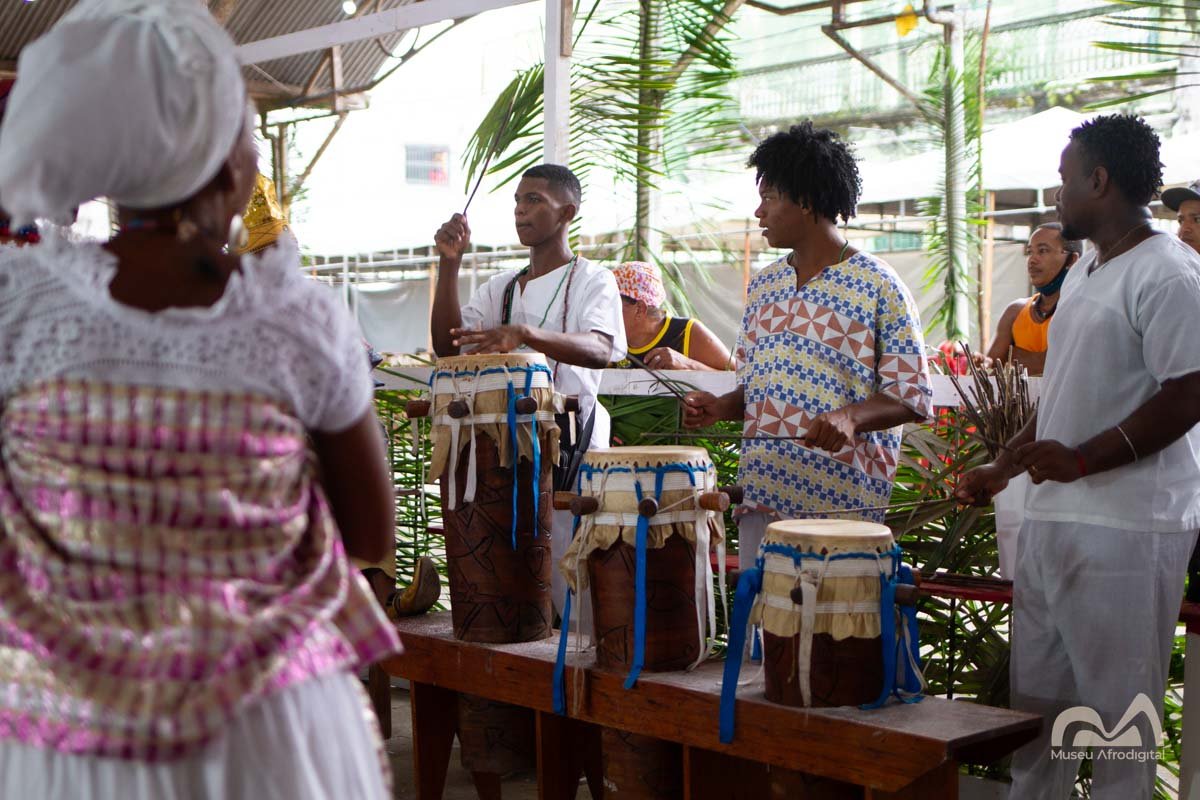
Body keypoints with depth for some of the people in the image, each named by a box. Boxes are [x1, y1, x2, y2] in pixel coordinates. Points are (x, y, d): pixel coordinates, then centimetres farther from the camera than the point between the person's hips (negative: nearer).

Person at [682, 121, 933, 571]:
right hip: (761, 498, 6)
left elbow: (913, 396, -8)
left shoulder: (877, 286, -6)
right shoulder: (762, 287, 13)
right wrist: (721, 407, -1)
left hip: (845, 505, -5)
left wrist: (850, 416, -25)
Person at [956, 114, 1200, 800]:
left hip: (1126, 530, -9)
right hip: (1052, 520, 9)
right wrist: (1003, 469, 19)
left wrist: (1081, 460, -22)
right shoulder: (1085, 274, 17)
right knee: (1036, 701, 15)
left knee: (1119, 712, 0)